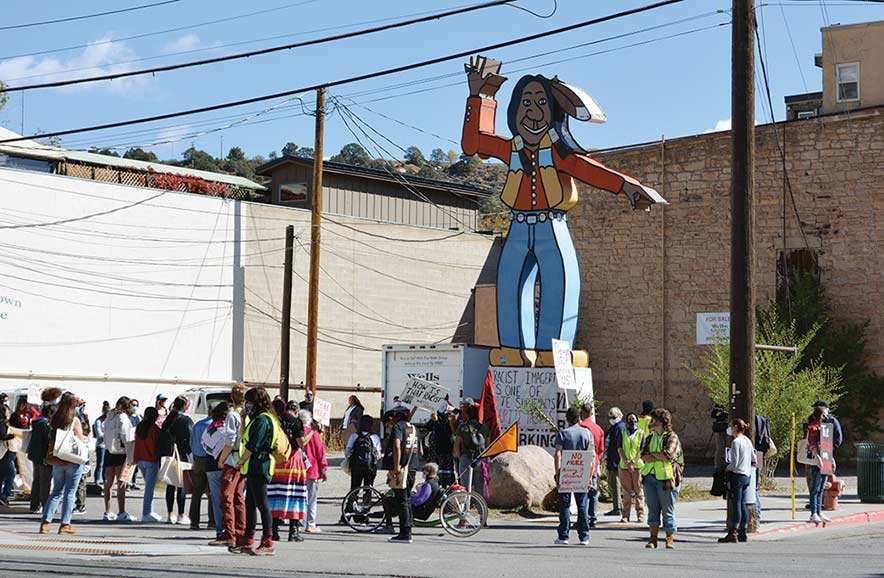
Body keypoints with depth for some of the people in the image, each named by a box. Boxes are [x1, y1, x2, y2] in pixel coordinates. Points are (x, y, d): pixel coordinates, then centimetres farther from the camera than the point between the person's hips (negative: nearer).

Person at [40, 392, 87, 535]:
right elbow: (81, 441, -9)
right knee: (70, 493, 2)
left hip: (58, 460, 4)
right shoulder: (75, 420, -9)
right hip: (73, 461, -4)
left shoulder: (55, 419, 3)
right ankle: (65, 524, 2)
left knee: (56, 492, 12)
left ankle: (45, 522, 5)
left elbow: (51, 440, 8)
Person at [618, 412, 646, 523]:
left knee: (639, 491, -1)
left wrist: (633, 462, -14)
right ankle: (625, 515, 5)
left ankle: (640, 514, 4)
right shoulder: (623, 433, 13)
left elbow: (642, 450, -1)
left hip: (638, 465, -1)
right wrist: (626, 462, -10)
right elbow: (620, 449, 4)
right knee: (626, 491, 3)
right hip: (624, 466, 1)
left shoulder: (641, 433, 8)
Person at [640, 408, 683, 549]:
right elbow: (643, 456, 2)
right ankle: (653, 538, 11)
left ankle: (670, 539, 11)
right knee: (653, 509, 6)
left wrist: (652, 454, -4)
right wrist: (660, 457, -11)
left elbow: (668, 454, -18)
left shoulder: (672, 438, -3)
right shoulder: (650, 438, 16)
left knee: (668, 511, 1)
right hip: (650, 477, 5)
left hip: (666, 478, -5)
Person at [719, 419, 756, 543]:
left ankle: (733, 533, -8)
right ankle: (742, 533, 13)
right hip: (747, 476, 8)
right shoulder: (748, 441, 11)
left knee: (736, 504, -8)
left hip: (737, 476, -8)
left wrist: (727, 468, 0)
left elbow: (734, 464, -19)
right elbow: (754, 461, 15)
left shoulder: (736, 442, -15)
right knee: (743, 504, 10)